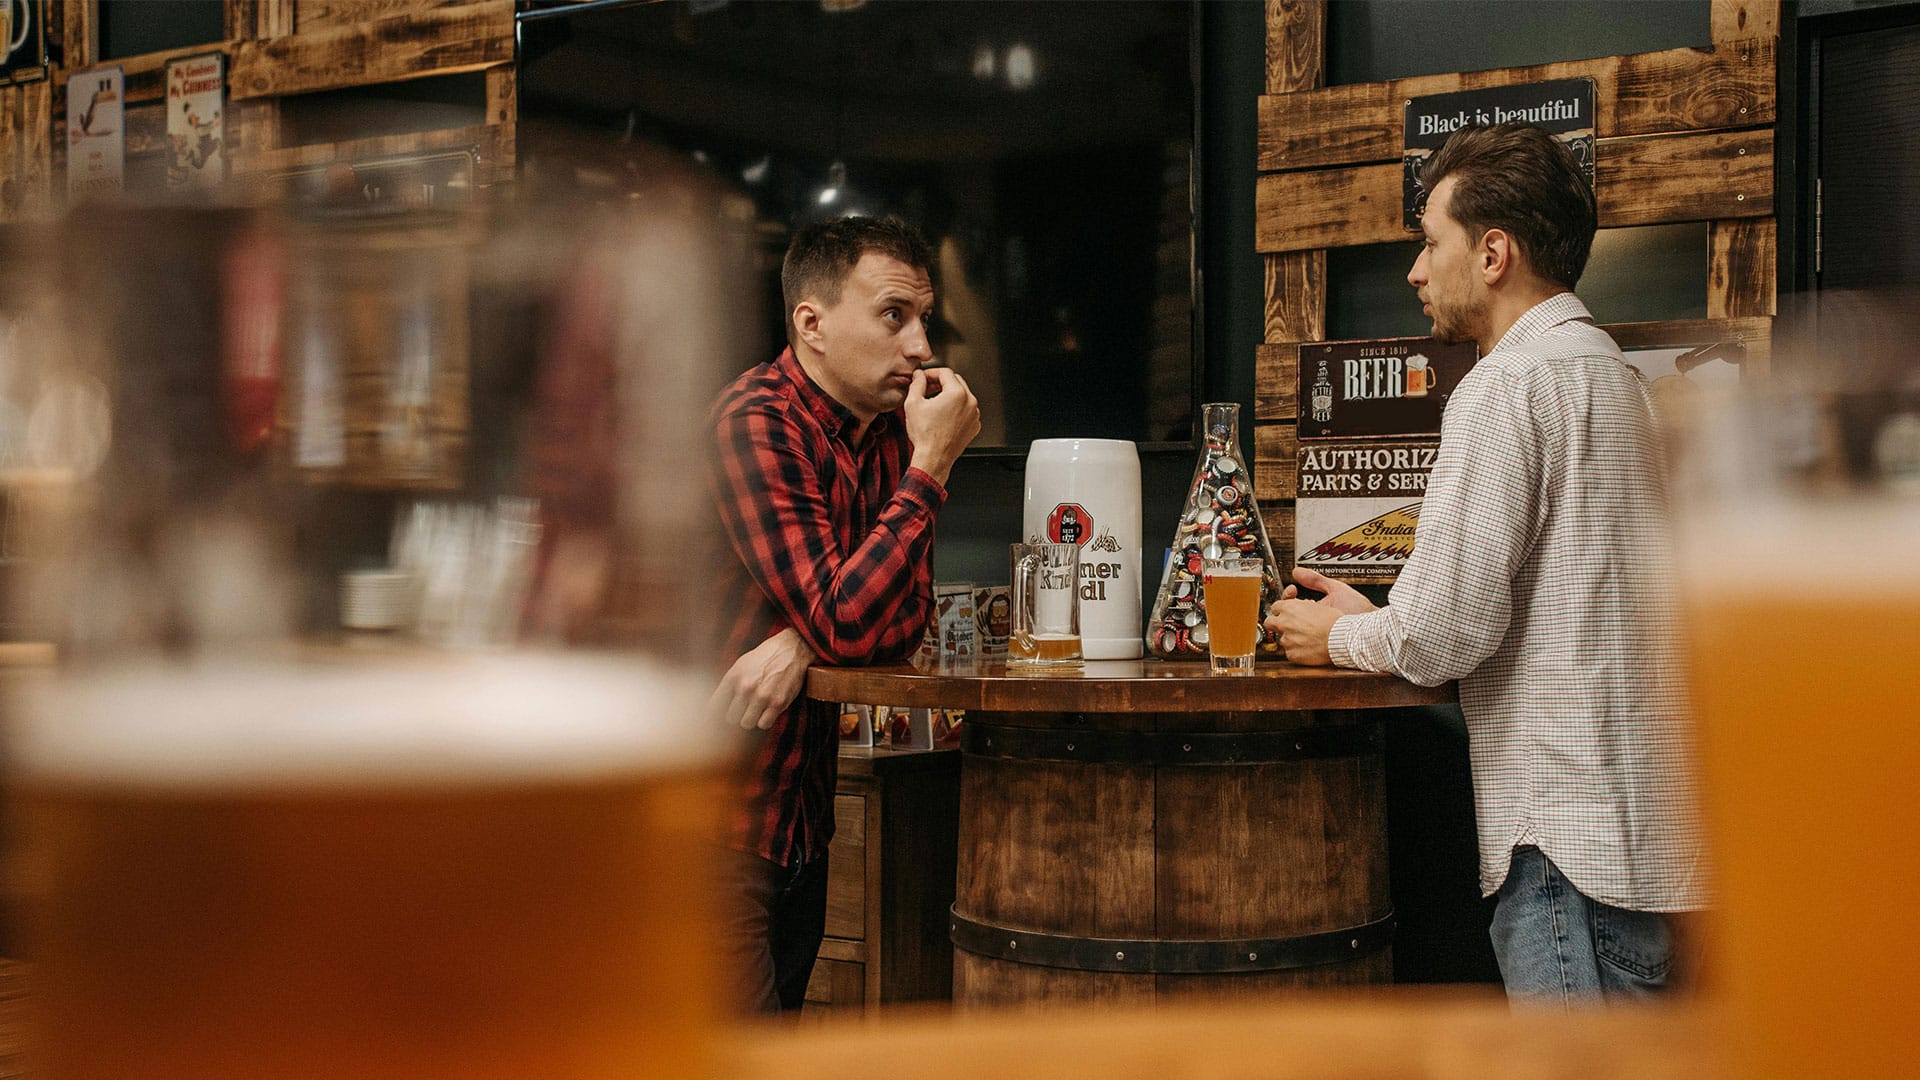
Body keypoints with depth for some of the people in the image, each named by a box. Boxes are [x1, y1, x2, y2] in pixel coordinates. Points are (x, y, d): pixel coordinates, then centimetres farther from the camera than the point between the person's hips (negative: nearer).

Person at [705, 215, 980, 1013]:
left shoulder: (890, 426, 8)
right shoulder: (756, 425, -18)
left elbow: (904, 618, 4)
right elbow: (844, 623, -26)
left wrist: (801, 645, -17)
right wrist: (931, 466, -21)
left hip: (800, 820, 8)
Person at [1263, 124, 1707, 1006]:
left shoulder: (1506, 388, -12)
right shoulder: (1607, 371, 19)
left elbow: (1446, 629, -18)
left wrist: (1341, 636, 3)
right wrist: (1376, 619, 20)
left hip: (1574, 836, -10)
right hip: (1637, 825, 10)